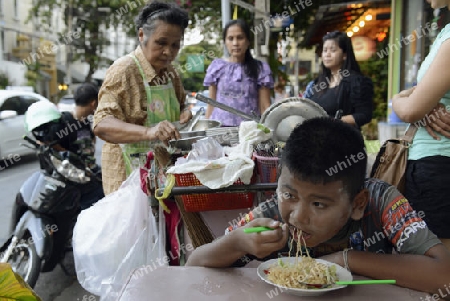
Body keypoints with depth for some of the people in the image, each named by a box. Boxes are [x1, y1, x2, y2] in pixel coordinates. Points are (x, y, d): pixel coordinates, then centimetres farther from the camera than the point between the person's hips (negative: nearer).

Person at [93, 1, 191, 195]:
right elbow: (101, 125, -25)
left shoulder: (169, 72, 6)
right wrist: (148, 132, -41)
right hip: (130, 172, -6)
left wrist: (184, 114, -1)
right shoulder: (123, 70, -14)